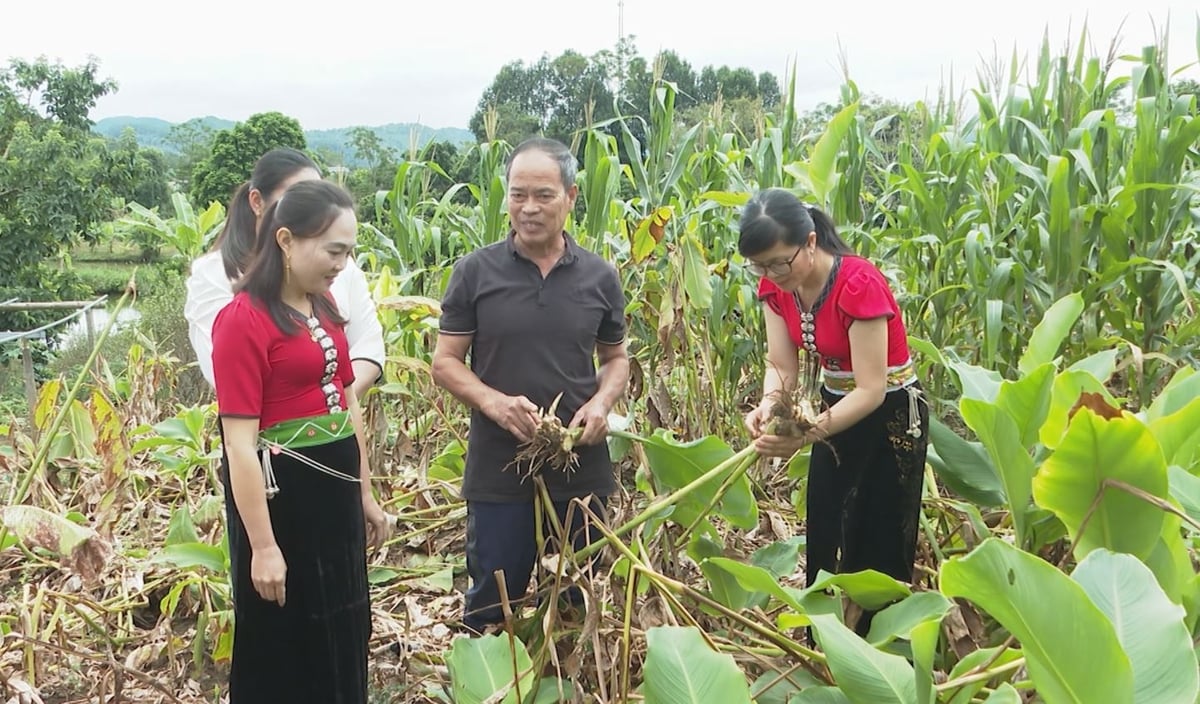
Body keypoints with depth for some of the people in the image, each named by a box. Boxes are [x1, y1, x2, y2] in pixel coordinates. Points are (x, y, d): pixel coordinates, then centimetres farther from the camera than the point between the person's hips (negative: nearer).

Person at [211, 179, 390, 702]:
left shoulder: (323, 303, 7)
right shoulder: (243, 319, -17)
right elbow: (239, 443, -19)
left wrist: (365, 495, 17)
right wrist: (263, 545, -19)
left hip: (334, 485, 8)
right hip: (280, 491, -8)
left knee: (344, 632, 20)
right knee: (283, 640, 10)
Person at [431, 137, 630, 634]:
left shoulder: (599, 277, 2)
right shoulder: (476, 272, -4)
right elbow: (445, 361, -1)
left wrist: (602, 402, -8)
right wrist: (494, 402, -19)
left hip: (582, 469, 2)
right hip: (499, 473, -2)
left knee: (579, 604, 17)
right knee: (492, 606, 9)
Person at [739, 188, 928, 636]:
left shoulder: (859, 285, -30)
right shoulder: (775, 287, -10)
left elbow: (871, 390, -31)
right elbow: (782, 365, -8)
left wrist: (804, 436, -41)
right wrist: (768, 405, -31)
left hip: (890, 415, -7)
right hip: (838, 407, 7)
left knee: (879, 547, 2)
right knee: (822, 537, 13)